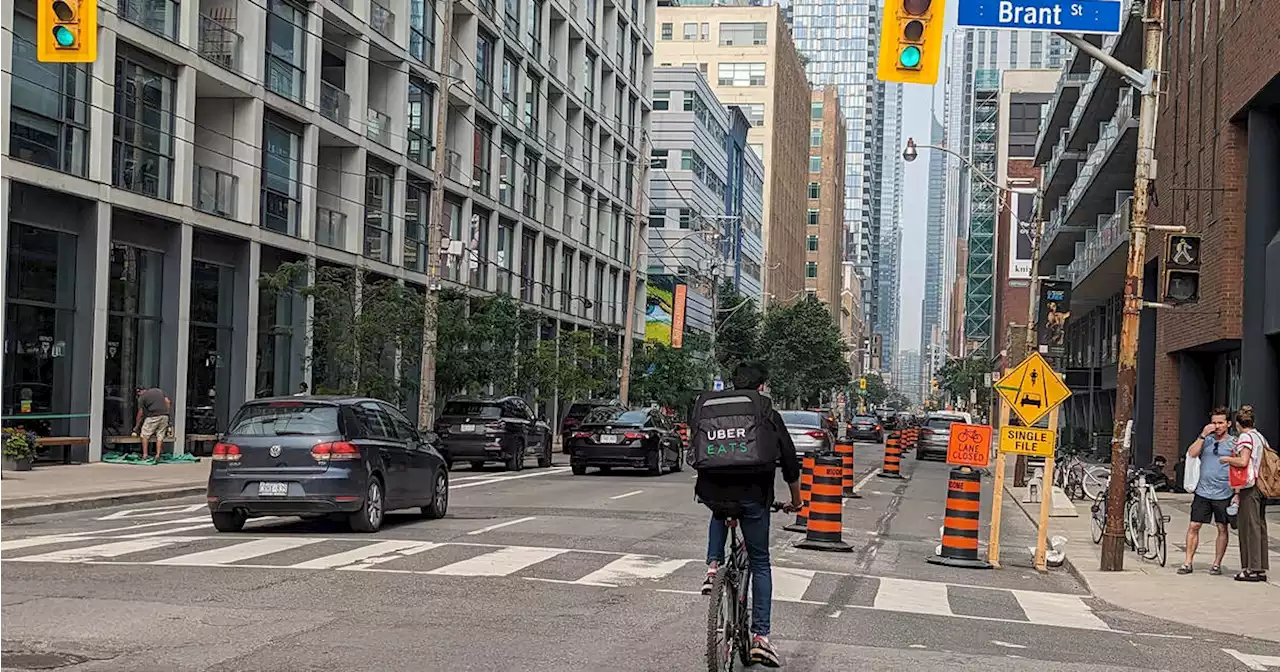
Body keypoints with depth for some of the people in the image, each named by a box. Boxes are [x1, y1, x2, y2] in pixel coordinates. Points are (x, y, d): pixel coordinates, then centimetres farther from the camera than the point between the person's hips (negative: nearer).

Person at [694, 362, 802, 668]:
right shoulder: (769, 416, 4)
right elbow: (790, 462, 5)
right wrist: (795, 499, 21)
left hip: (712, 492, 2)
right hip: (753, 496, -2)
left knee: (720, 516, 40)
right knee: (760, 564, 12)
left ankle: (713, 567, 17)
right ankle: (760, 635, 5)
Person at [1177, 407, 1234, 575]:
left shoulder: (1233, 443, 1)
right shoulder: (1206, 440, 9)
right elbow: (1191, 453, -6)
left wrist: (1237, 494, -5)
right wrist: (1203, 435, -13)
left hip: (1223, 494, -2)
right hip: (1202, 492, 2)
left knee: (1222, 529, 5)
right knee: (1193, 526, 0)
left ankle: (1216, 564, 15)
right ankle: (1188, 563, 5)